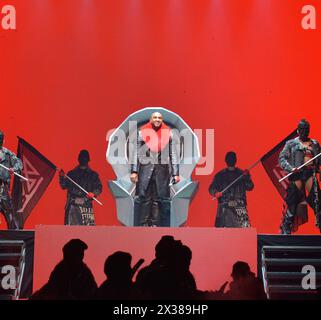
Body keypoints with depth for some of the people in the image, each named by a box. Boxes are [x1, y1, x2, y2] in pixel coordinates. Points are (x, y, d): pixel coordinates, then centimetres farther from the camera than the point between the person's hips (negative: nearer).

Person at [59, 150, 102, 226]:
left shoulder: (92, 175, 13)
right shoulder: (72, 174, 17)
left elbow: (99, 187, 5)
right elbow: (64, 186, 11)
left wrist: (93, 193, -15)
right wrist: (62, 177, -7)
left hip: (86, 204, -1)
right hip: (73, 204, 1)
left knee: (88, 226, -12)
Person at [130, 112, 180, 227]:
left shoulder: (169, 133, 11)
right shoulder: (142, 132, 8)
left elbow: (173, 154, 9)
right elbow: (136, 152, 6)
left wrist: (175, 173, 2)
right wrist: (134, 171, -2)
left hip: (162, 170, 1)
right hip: (145, 169, -1)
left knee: (159, 198, 1)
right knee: (143, 198, -4)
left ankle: (154, 224, 7)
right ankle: (143, 224, 1)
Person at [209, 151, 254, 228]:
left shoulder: (241, 173, 10)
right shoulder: (220, 175, 10)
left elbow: (250, 187, 3)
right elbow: (212, 188, 4)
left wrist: (247, 177, -15)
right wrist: (215, 193, -18)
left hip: (239, 206, 0)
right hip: (224, 207, 0)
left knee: (245, 226, -15)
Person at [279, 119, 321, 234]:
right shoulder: (291, 143, 9)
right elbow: (282, 158, 3)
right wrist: (290, 168, -13)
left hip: (311, 173, 2)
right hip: (297, 173, -2)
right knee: (292, 200, -4)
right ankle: (286, 229, -1)